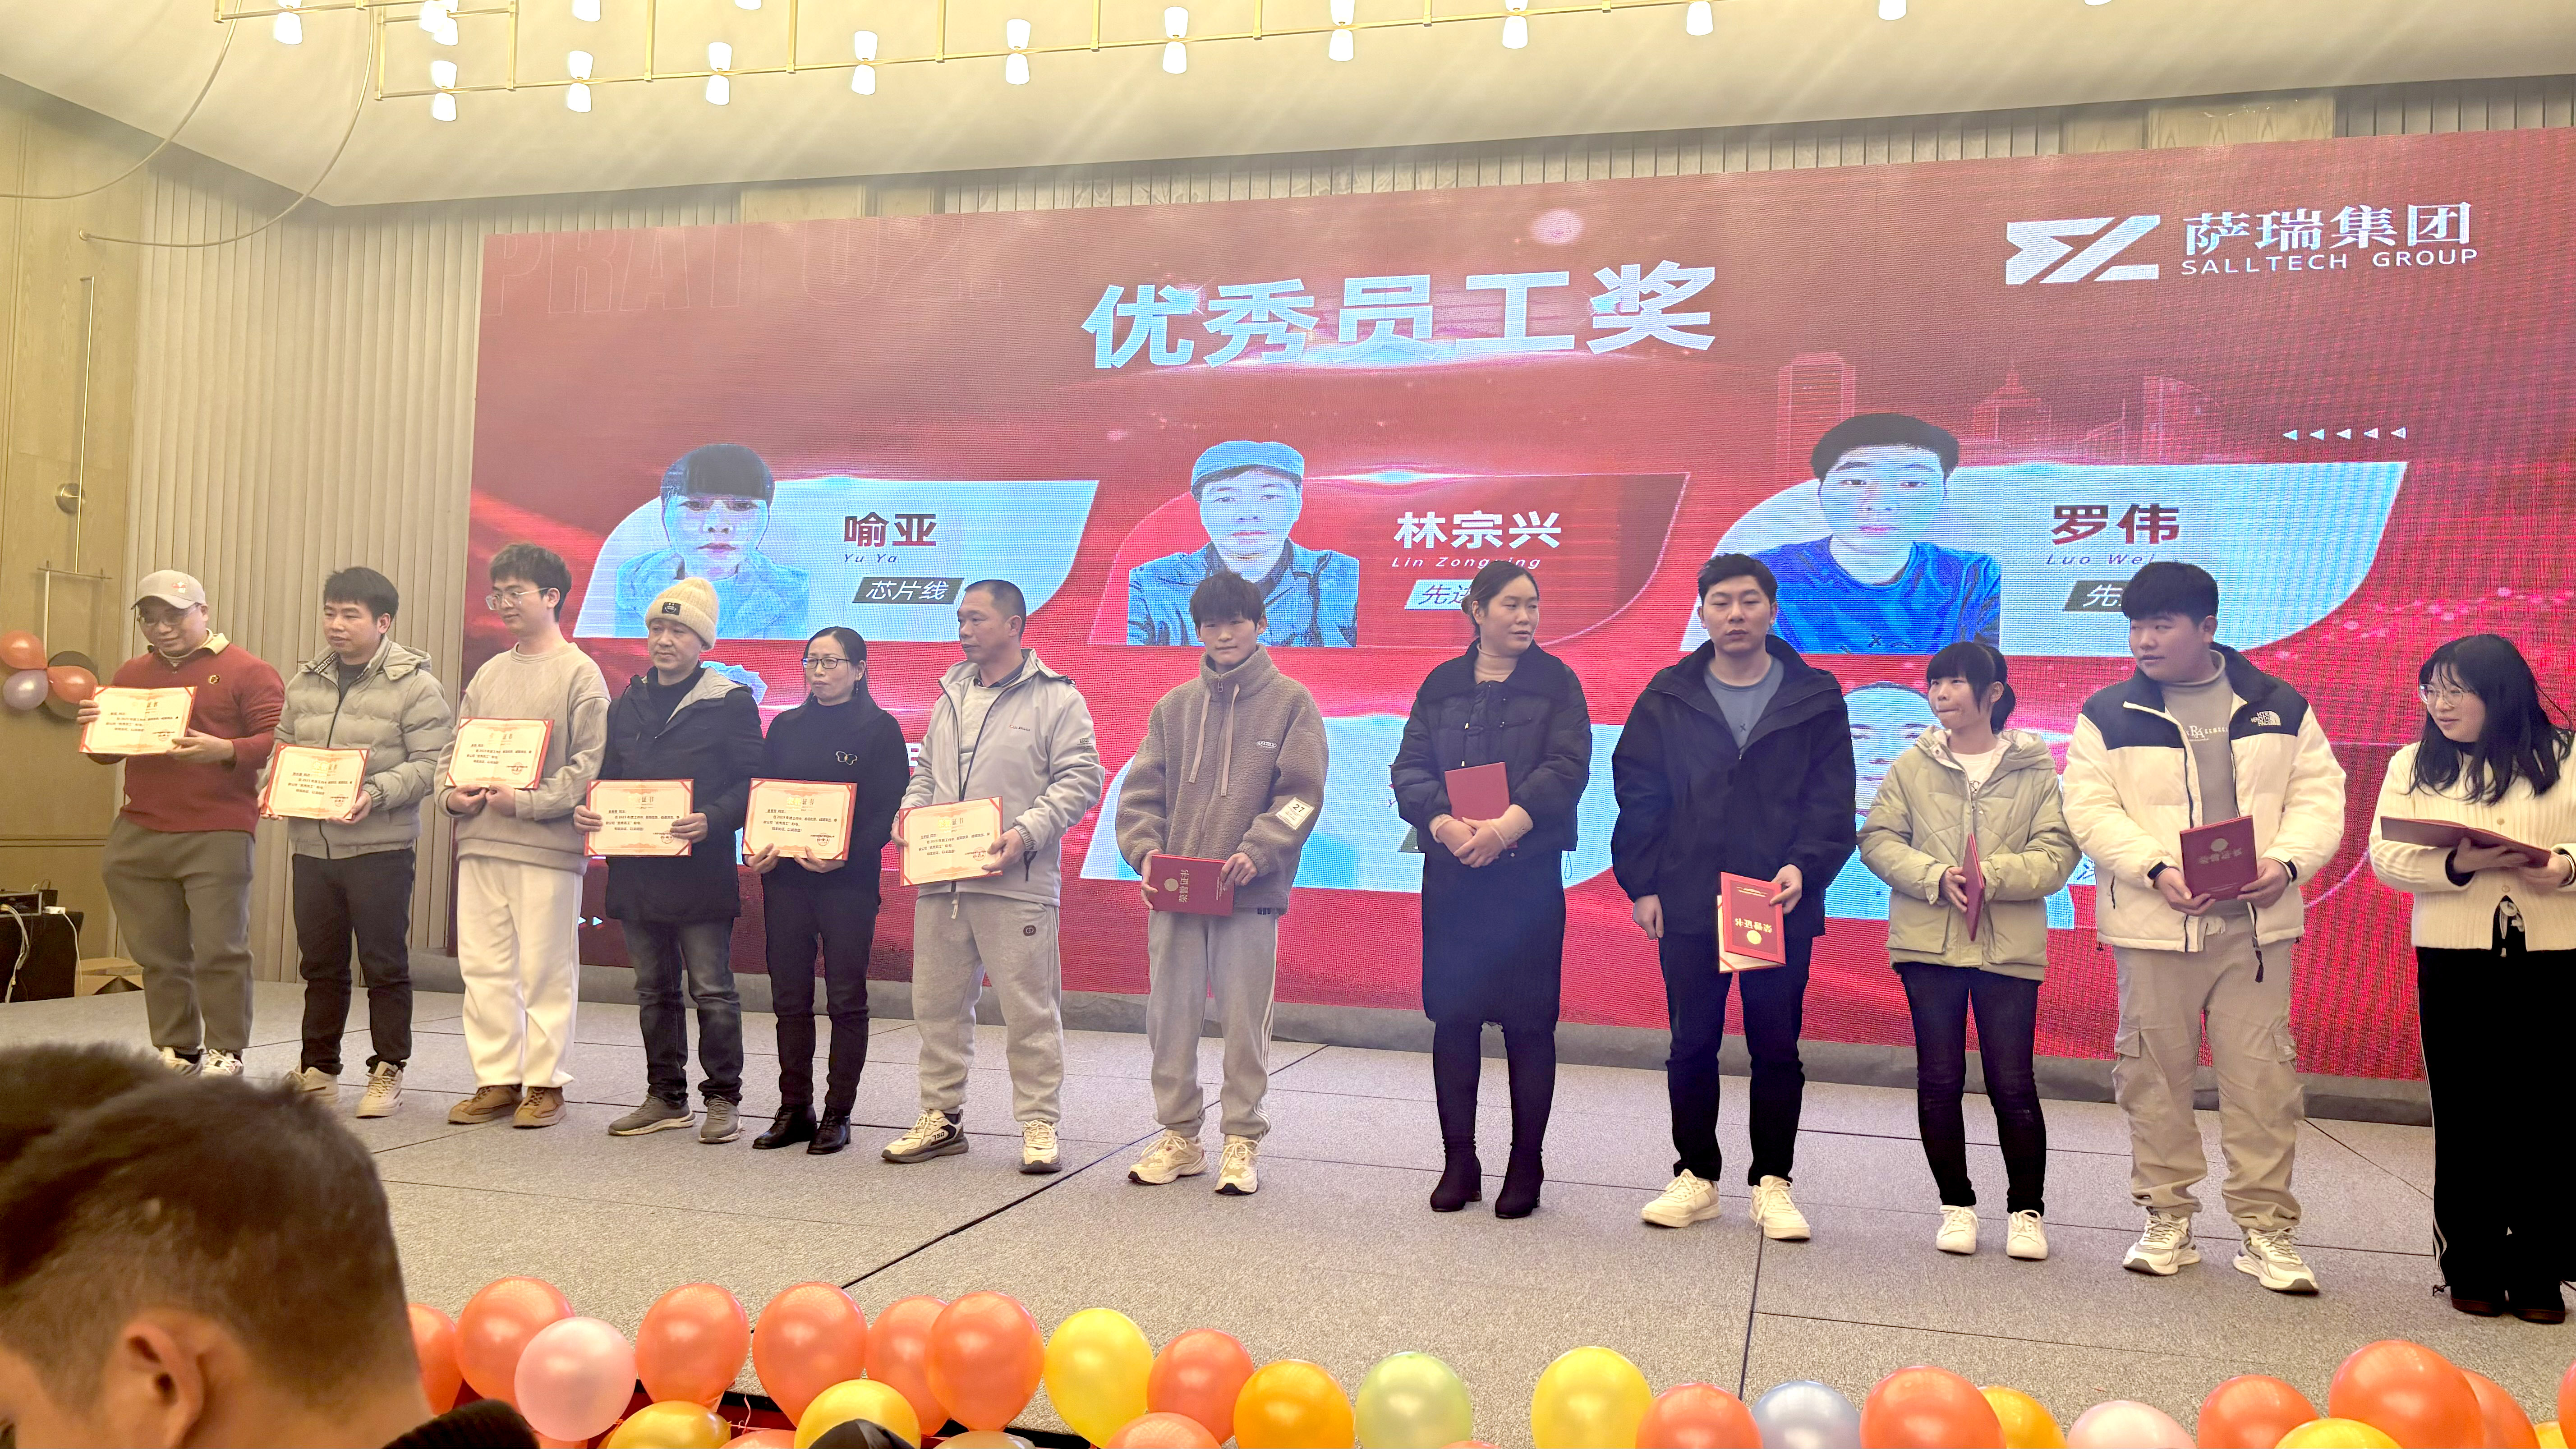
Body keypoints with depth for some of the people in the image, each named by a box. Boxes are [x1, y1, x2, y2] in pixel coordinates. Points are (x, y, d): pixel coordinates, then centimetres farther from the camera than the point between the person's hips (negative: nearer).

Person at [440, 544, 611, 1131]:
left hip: (547, 846, -6)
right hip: (479, 843, 6)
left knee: (545, 971, -2)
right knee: (484, 967, 8)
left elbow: (592, 764, -10)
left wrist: (528, 802, -17)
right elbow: (456, 748, 20)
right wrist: (452, 792, 0)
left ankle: (545, 1083, 9)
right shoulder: (488, 674, 17)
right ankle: (497, 1081, 17)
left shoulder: (579, 674, -3)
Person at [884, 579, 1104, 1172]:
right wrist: (909, 812, 4)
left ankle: (1039, 1125, 11)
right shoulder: (951, 695, 17)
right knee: (937, 1004, 12)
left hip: (1017, 881, -6)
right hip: (940, 878, 6)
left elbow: (1080, 780, -8)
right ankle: (941, 1117, 24)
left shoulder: (1057, 699, -4)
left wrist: (1025, 834, -18)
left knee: (1030, 1008, 0)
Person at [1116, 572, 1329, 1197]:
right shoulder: (1174, 706, 11)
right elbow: (1142, 790, 10)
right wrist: (1146, 850, -8)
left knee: (1244, 1021, 2)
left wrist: (1256, 853, -17)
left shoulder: (1290, 702, 2)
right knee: (1170, 1016, 7)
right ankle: (1179, 1138, 21)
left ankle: (1242, 1143, 15)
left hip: (1250, 893, -3)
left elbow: (1301, 794, -4)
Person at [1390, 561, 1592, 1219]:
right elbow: (1409, 769, 1)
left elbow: (1568, 767, -9)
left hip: (1529, 872, -2)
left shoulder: (1556, 682, 3)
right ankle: (1458, 1162, 18)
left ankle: (1526, 1166, 15)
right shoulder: (1441, 685, 10)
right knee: (1453, 1015, 6)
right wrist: (1446, 825, -18)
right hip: (1450, 872, 2)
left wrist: (1504, 827, -21)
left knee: (1527, 1020, 2)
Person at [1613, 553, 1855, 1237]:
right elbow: (1637, 793, 5)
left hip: (1781, 903, -1)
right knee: (1692, 1046, 9)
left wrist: (1804, 866, -15)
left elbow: (1833, 801, 1)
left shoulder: (1814, 699, 4)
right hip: (1687, 904, 1)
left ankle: (1772, 1184, 19)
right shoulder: (1669, 698, 6)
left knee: (1777, 1048, 7)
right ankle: (1696, 1177, 21)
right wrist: (1642, 884, -2)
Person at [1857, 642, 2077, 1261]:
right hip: (1928, 942, 2)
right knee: (1939, 1080, 6)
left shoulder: (2035, 770, 2)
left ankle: (2027, 1210, 18)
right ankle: (1957, 1205, 21)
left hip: (2010, 947, -1)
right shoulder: (1912, 766, 6)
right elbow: (1877, 839, 2)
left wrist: (1992, 876, -19)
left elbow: (2057, 854, -3)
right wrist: (1936, 878, -13)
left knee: (2012, 1083, 0)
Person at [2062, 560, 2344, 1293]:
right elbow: (2090, 808, -4)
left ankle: (2267, 1228, 13)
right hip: (2153, 926, -1)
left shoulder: (2279, 707, 7)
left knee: (2263, 1075, 1)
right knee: (2154, 1071, 5)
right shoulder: (2109, 715, 1)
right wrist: (2157, 869, -18)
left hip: (2257, 923, 1)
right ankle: (2167, 1219, 19)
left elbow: (2318, 793, 6)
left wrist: (2286, 860, -12)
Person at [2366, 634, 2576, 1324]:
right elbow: (2386, 856, -2)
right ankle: (2473, 1270, 14)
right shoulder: (2414, 766, 9)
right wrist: (2461, 863, -18)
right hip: (2454, 961, 1)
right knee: (2466, 1117, 4)